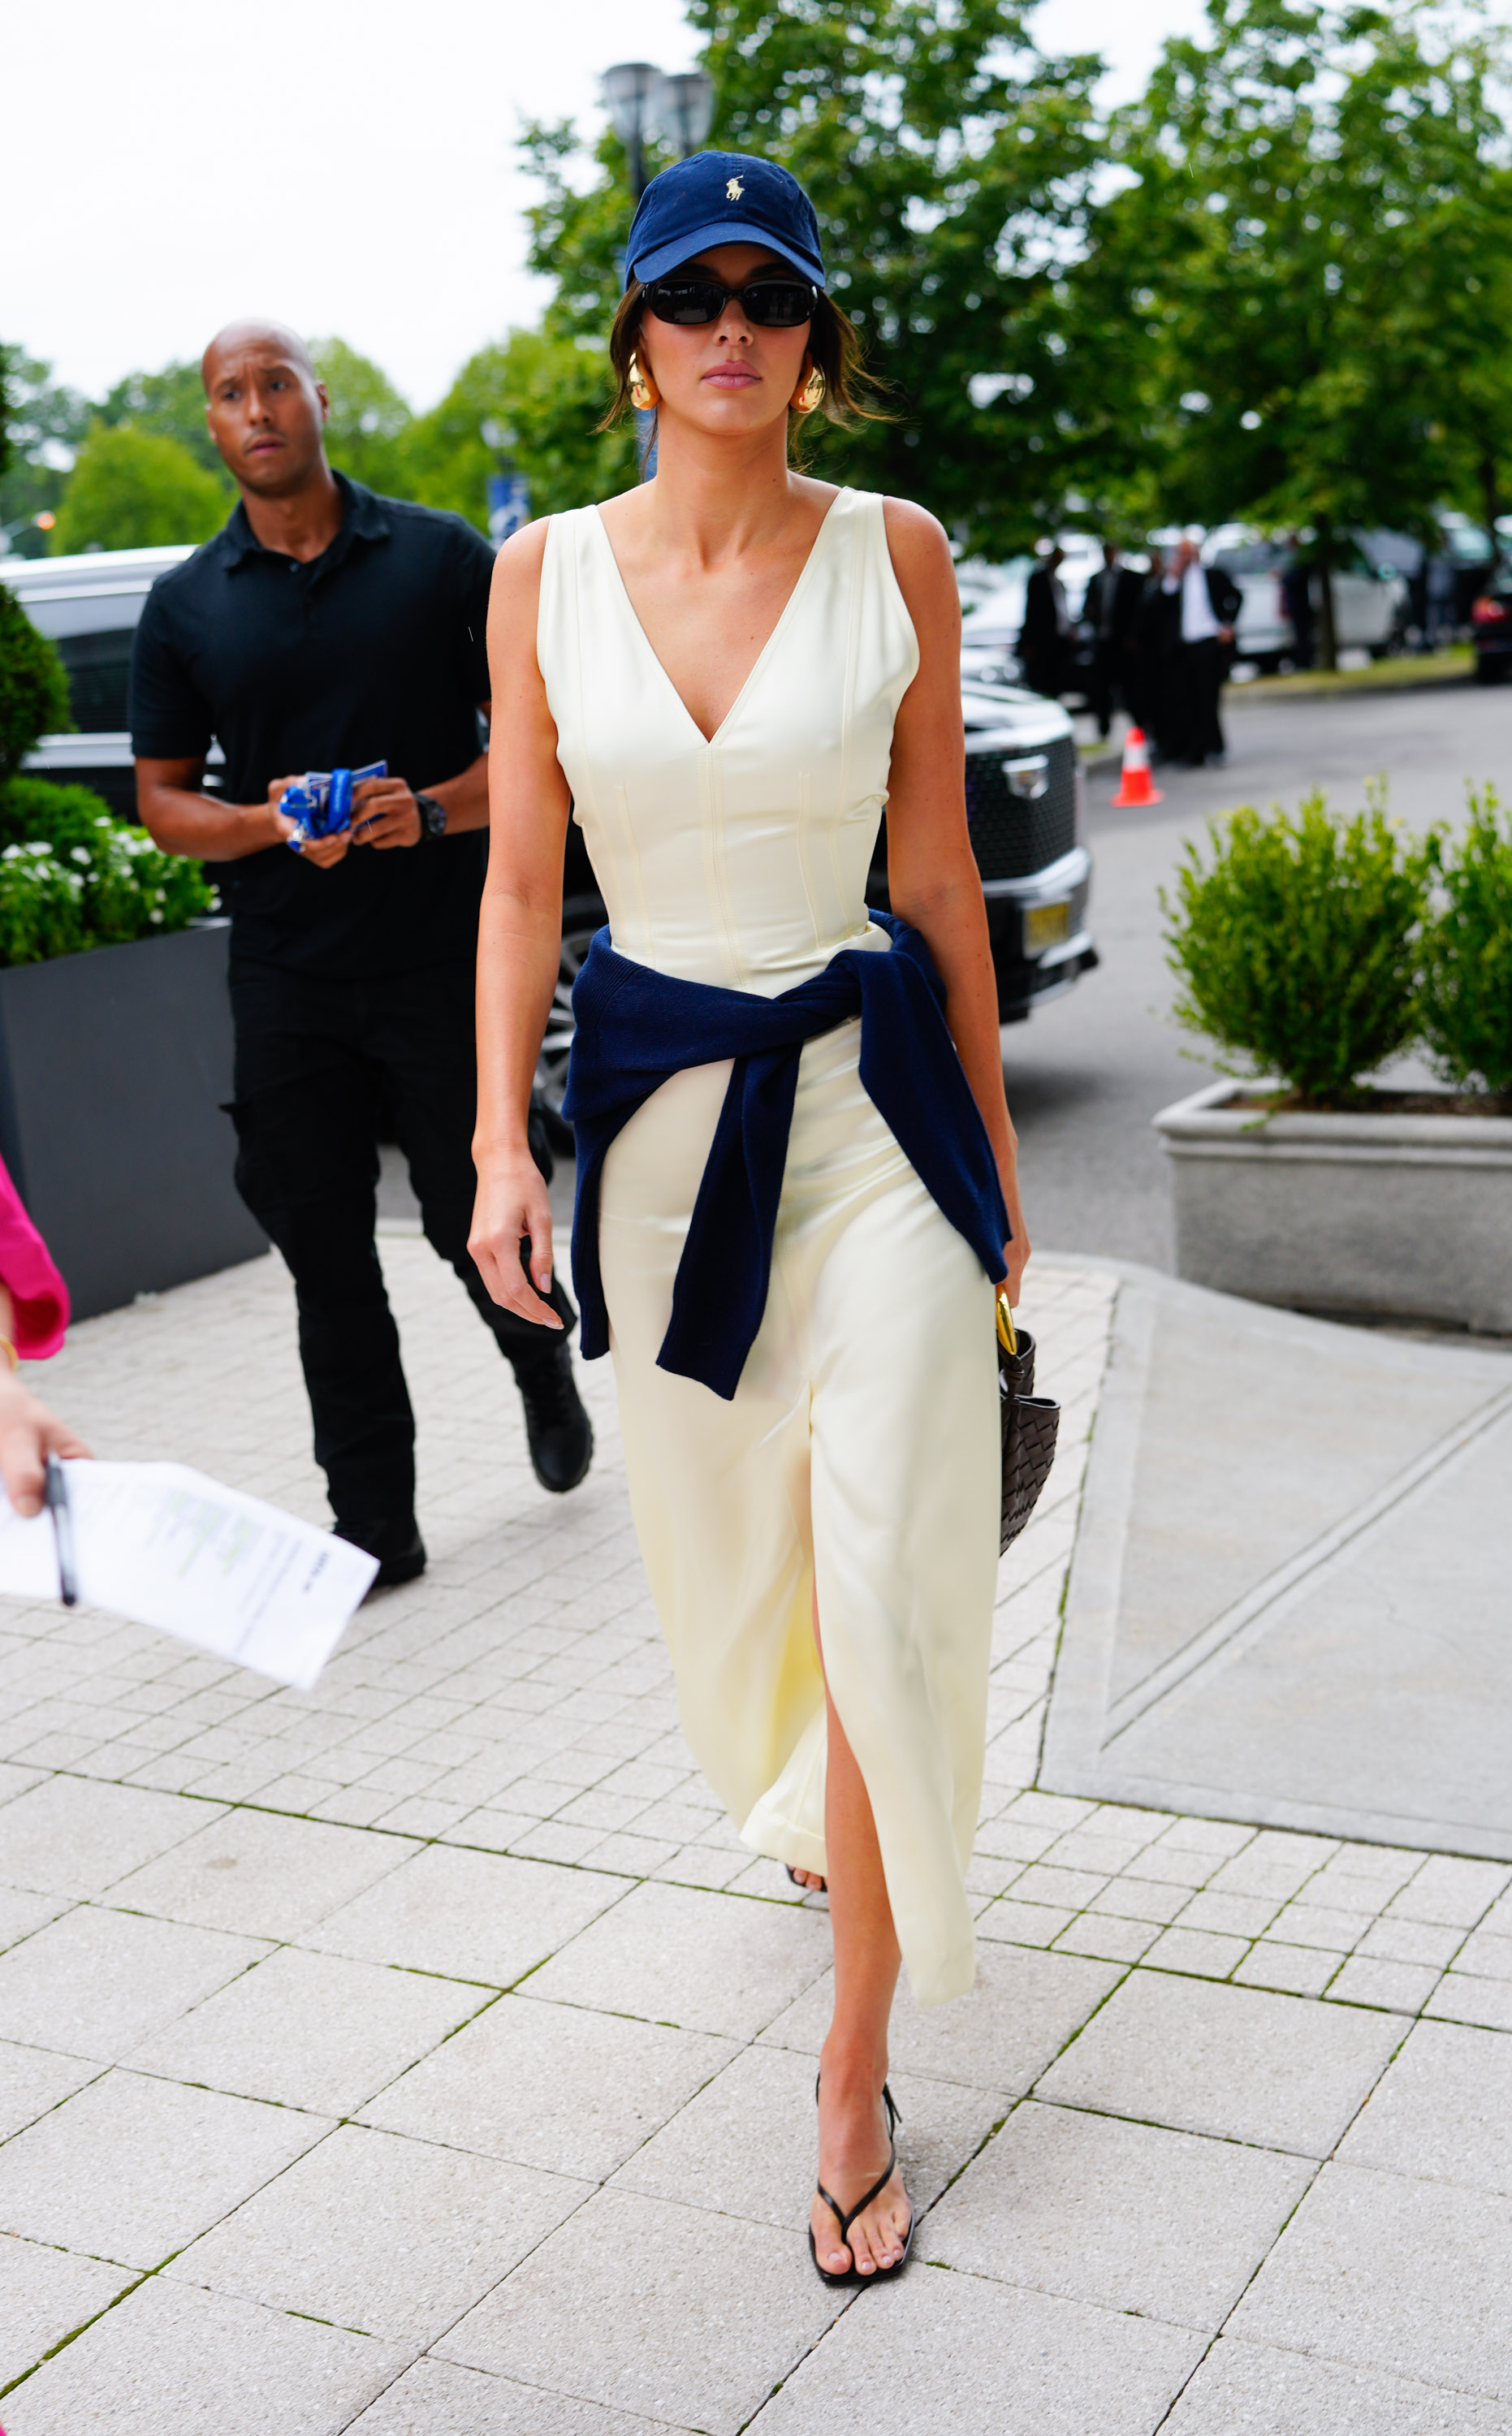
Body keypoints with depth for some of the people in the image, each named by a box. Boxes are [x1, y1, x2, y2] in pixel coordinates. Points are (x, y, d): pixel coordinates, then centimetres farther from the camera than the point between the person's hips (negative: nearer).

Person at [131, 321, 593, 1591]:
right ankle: (375, 1524, 14)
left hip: (445, 960, -2)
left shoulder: (441, 558, 0)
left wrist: (432, 810, -17)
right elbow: (163, 799, 8)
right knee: (327, 1257, 4)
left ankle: (544, 1361, 40)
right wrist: (270, 823, -12)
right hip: (286, 976, 2)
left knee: (475, 1219, 6)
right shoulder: (187, 605, 7)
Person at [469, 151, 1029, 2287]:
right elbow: (520, 881, 3)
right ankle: (812, 1804, 50)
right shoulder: (547, 574, 0)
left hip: (876, 1094, -2)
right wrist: (502, 1142, -6)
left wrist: (995, 1147, 5)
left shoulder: (895, 555, -2)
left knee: (886, 1576, -6)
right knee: (724, 1537, 16)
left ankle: (859, 2066, 8)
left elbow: (939, 870, 2)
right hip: (657, 1106, 2)